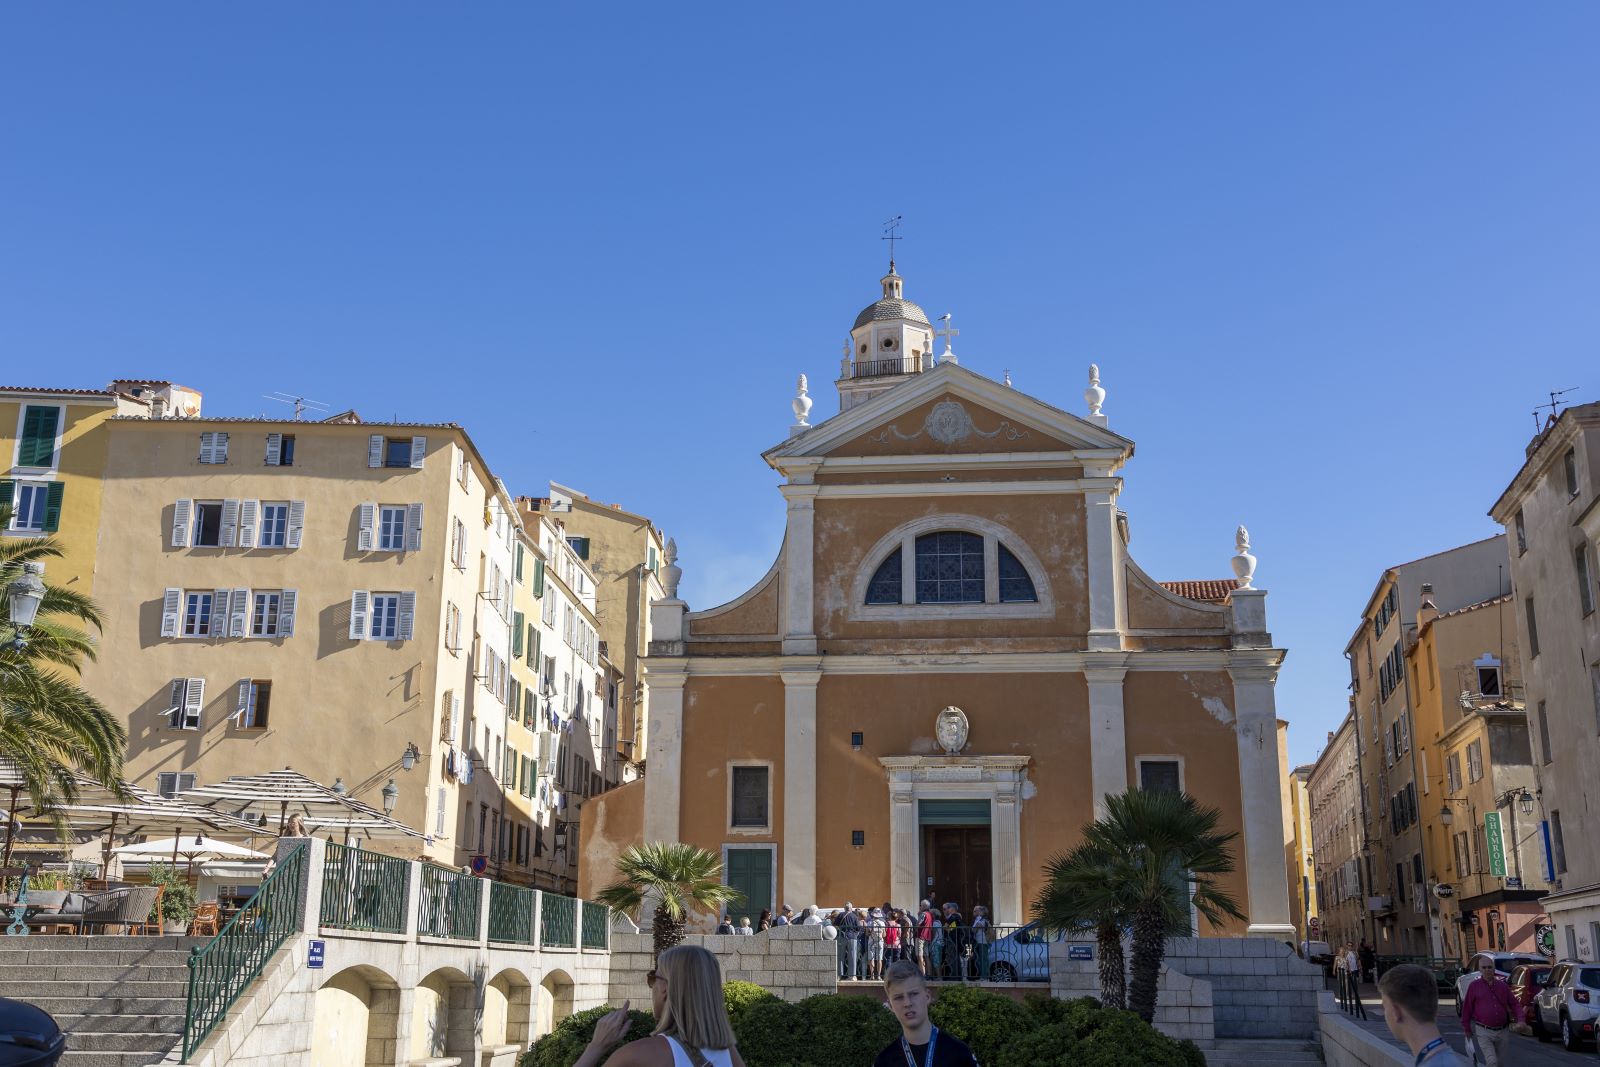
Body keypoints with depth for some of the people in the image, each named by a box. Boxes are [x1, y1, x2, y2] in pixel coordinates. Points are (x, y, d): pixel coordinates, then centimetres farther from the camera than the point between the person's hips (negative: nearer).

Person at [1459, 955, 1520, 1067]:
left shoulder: (1503, 985, 7)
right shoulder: (1474, 986, -4)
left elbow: (1514, 1004, 12)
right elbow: (1467, 1009, 0)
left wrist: (1520, 1020, -5)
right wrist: (1467, 1029, 2)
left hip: (1503, 1032, 4)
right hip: (1484, 1032, -4)